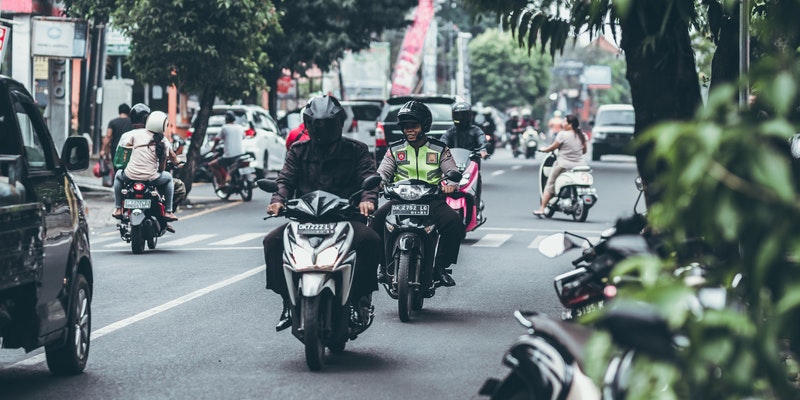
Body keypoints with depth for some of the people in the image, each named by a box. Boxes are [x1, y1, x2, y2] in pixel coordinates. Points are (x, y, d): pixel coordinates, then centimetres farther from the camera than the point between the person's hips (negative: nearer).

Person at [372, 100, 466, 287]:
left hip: (432, 200, -1)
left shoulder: (439, 149, 10)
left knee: (455, 223, -29)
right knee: (377, 220, -28)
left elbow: (453, 171, 3)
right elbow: (383, 172, 4)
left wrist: (451, 183, -22)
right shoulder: (395, 150, 13)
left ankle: (441, 267, -12)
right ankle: (385, 266, -14)